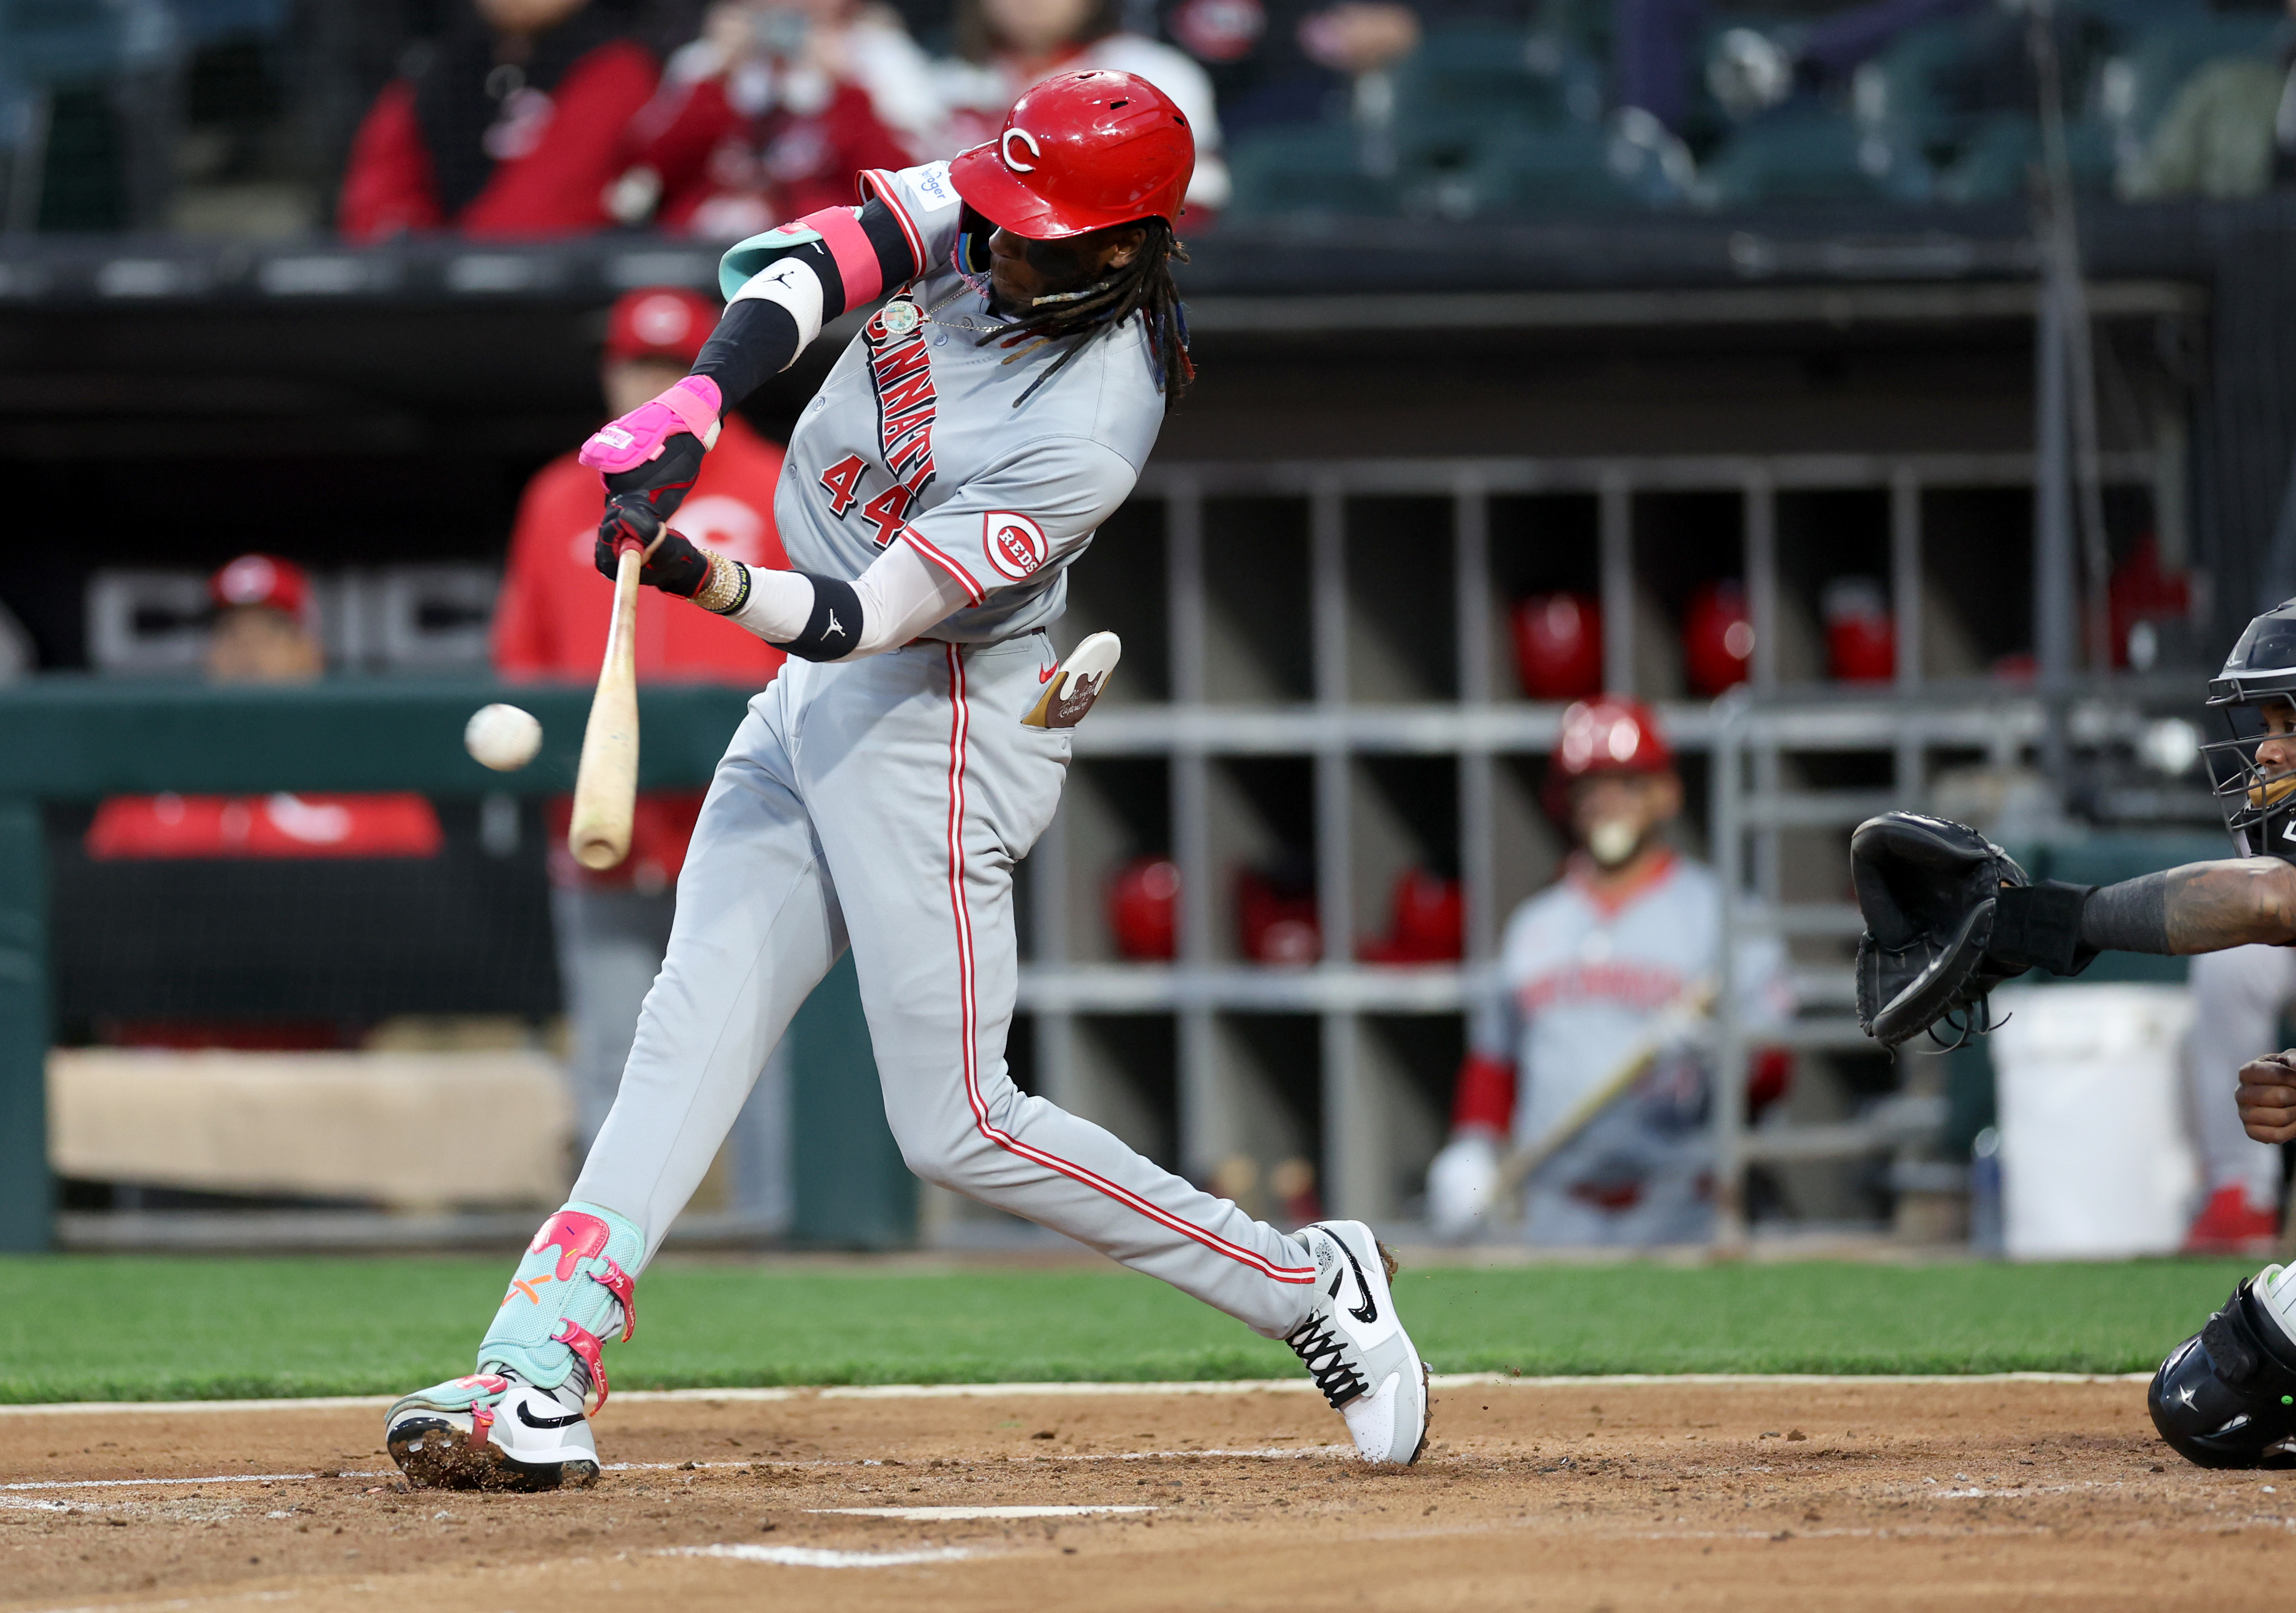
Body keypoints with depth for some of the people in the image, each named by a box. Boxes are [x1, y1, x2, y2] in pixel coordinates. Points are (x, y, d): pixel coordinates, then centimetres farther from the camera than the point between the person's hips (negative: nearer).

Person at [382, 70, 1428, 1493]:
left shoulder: (1089, 437, -27)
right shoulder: (981, 225, -7)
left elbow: (871, 615, -28)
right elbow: (803, 264, -17)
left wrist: (709, 584, -44)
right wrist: (697, 406, -33)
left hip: (940, 722, -8)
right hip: (816, 704, 8)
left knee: (957, 1129, -5)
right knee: (694, 1028, -1)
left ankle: (1311, 1288, 7)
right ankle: (539, 1383, -7)